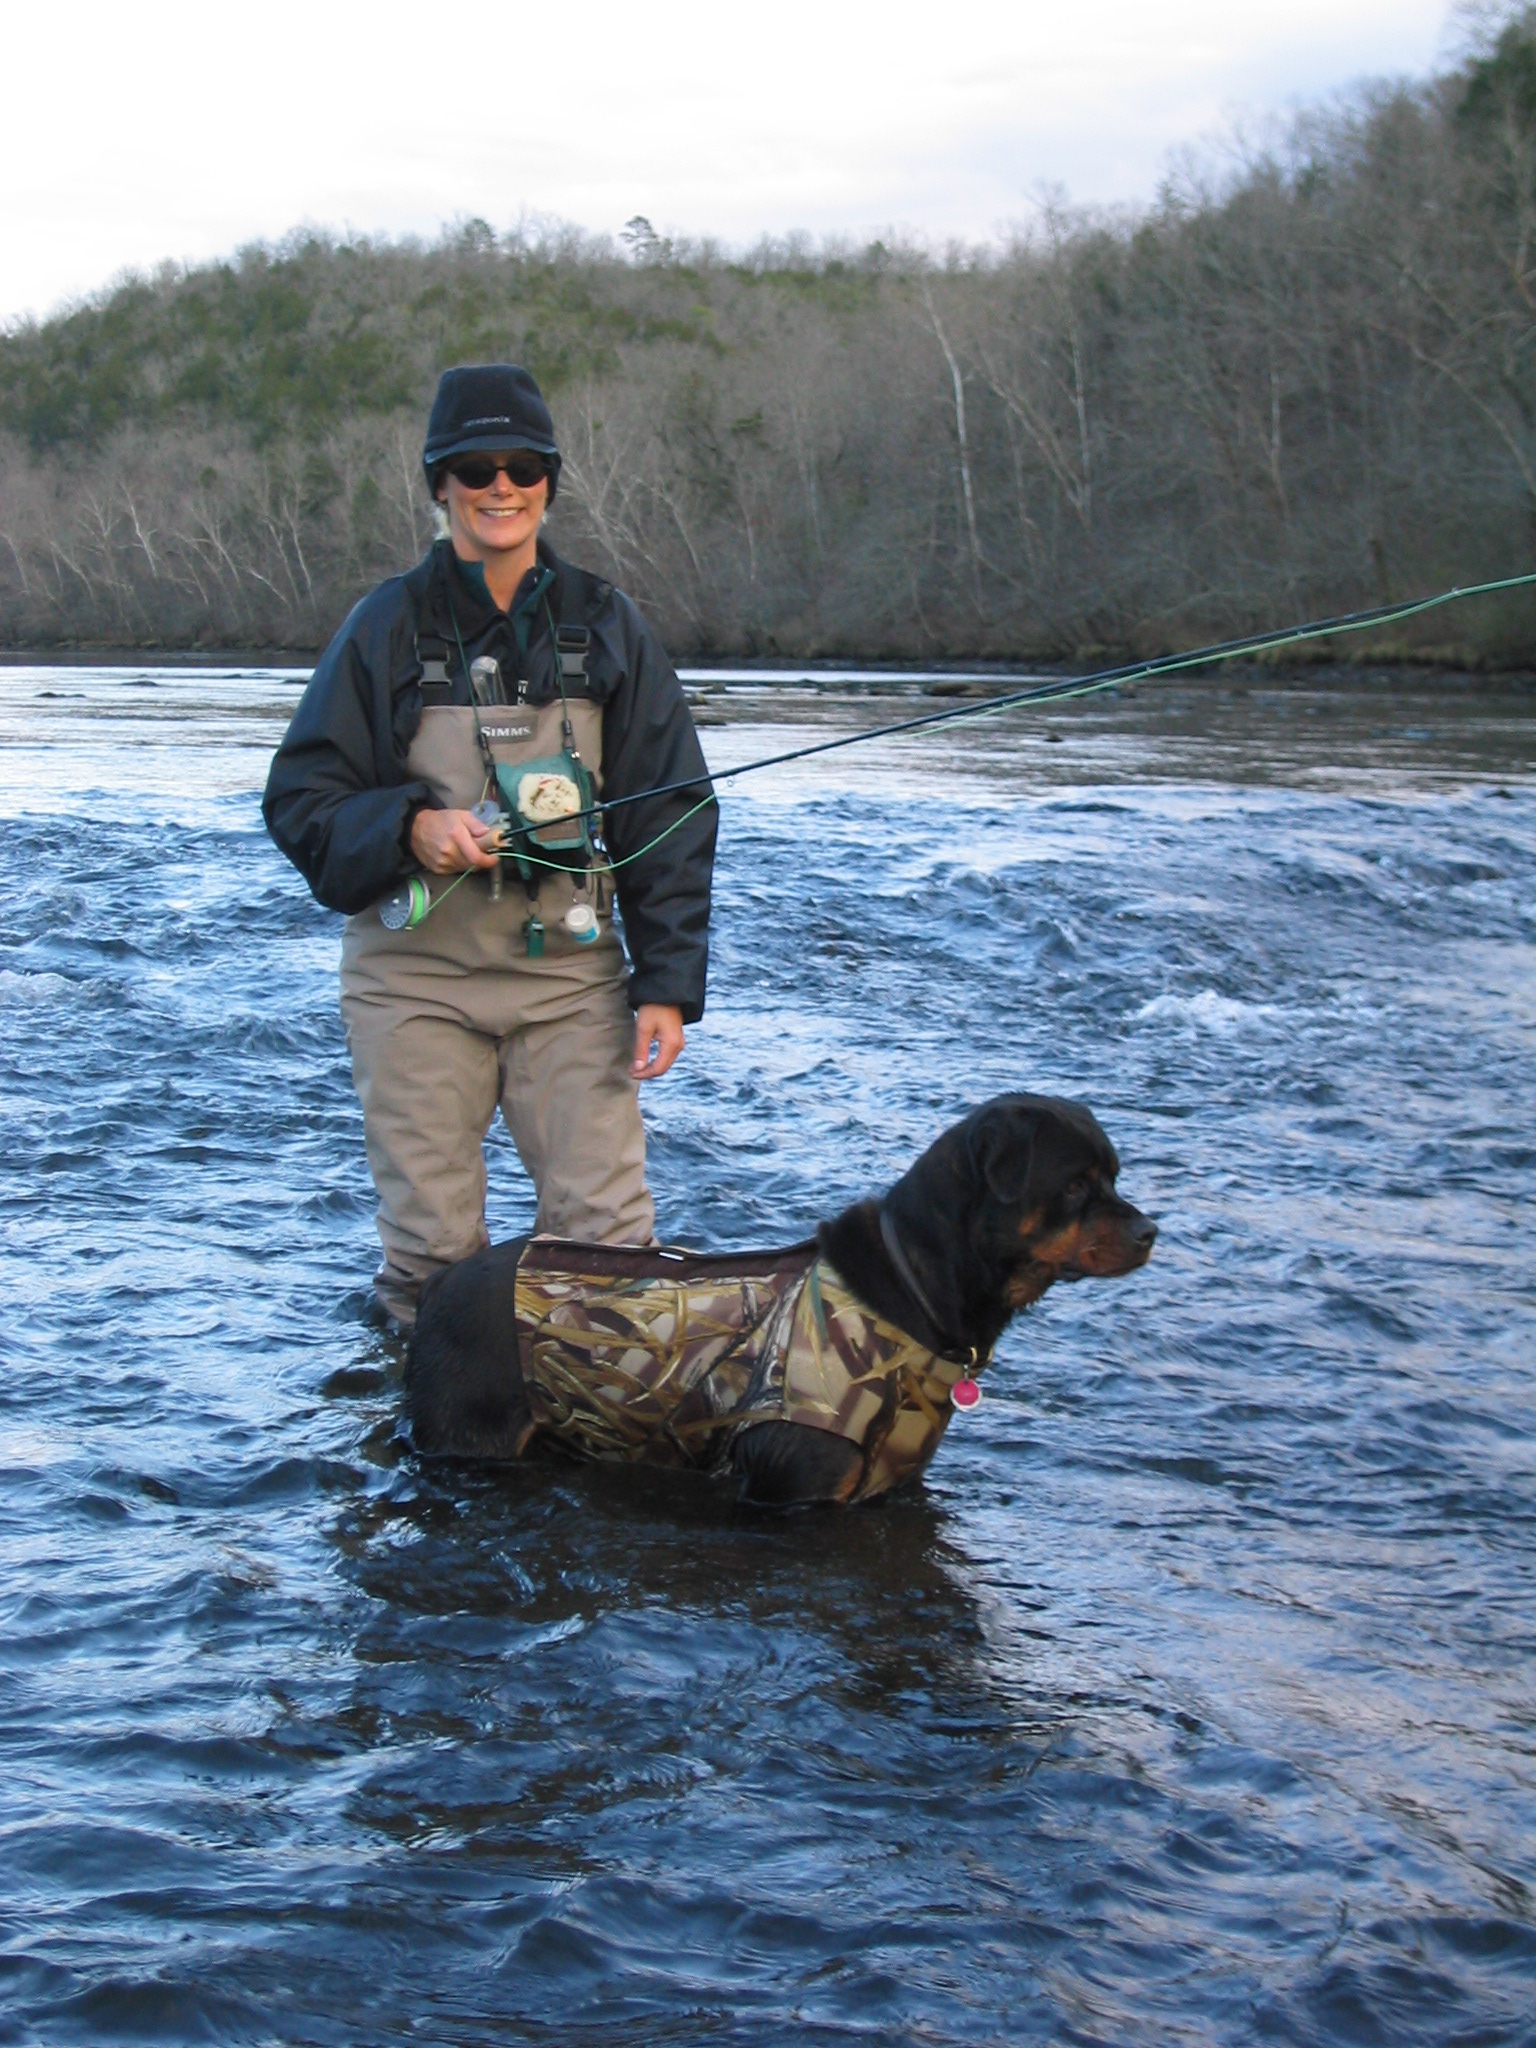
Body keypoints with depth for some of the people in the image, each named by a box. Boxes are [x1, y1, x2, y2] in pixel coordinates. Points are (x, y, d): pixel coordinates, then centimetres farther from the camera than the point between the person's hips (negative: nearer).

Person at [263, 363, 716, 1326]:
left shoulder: (606, 625, 6)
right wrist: (409, 828, -18)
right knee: (430, 1242, 2)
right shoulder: (388, 626, 2)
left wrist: (668, 984, -1)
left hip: (570, 968, 1)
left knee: (607, 1231, -6)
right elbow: (301, 795, 2)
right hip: (415, 972, 0)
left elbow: (672, 815, 7)